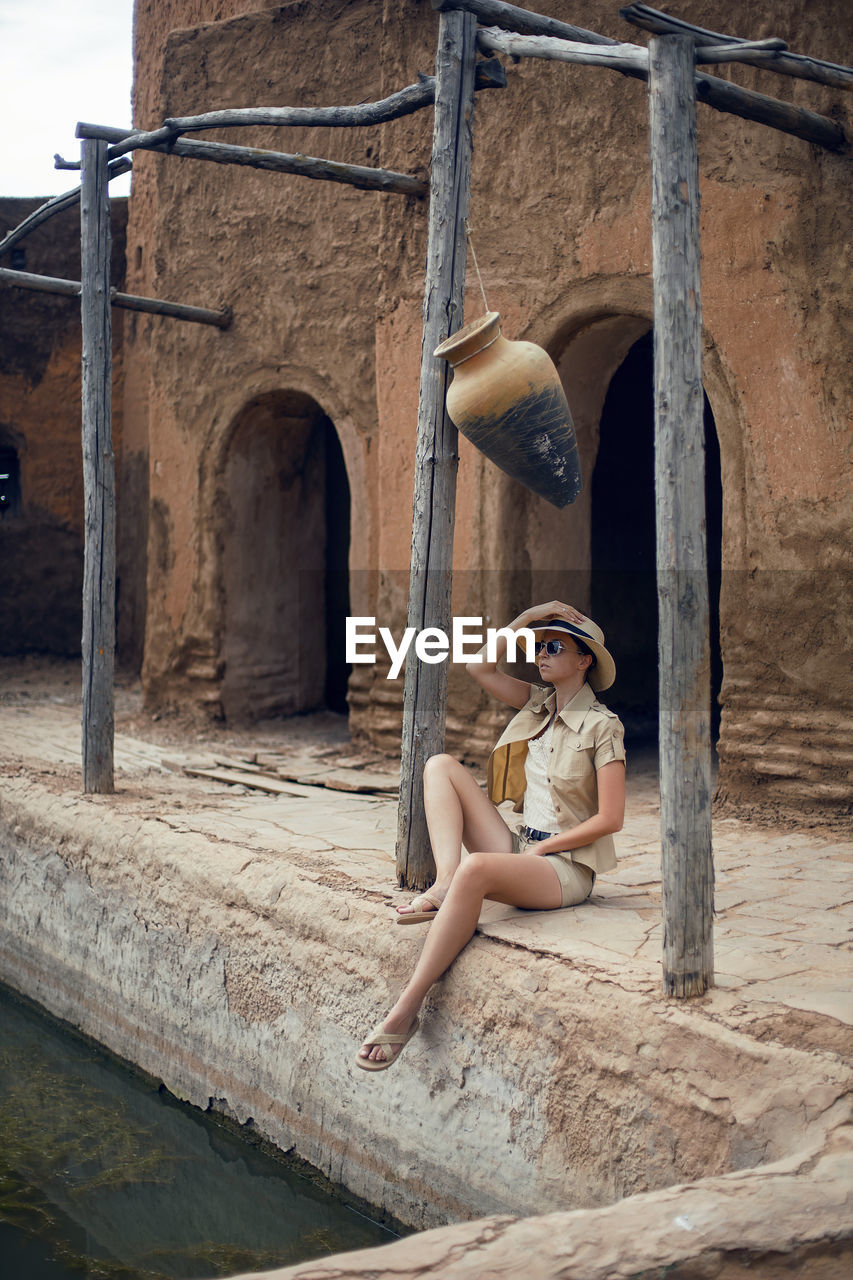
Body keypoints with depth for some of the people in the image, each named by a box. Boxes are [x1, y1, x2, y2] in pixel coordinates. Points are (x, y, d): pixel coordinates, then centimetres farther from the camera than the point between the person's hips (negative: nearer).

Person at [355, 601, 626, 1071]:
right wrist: (527, 619, 3)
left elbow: (609, 819, -13)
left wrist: (541, 848, -11)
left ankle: (405, 1012, -37)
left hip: (565, 868, -8)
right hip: (520, 850, 8)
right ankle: (444, 883, -24)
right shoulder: (539, 705, 12)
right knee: (441, 765, -3)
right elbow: (480, 667, 11)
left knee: (475, 869, -39)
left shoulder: (602, 726, -8)